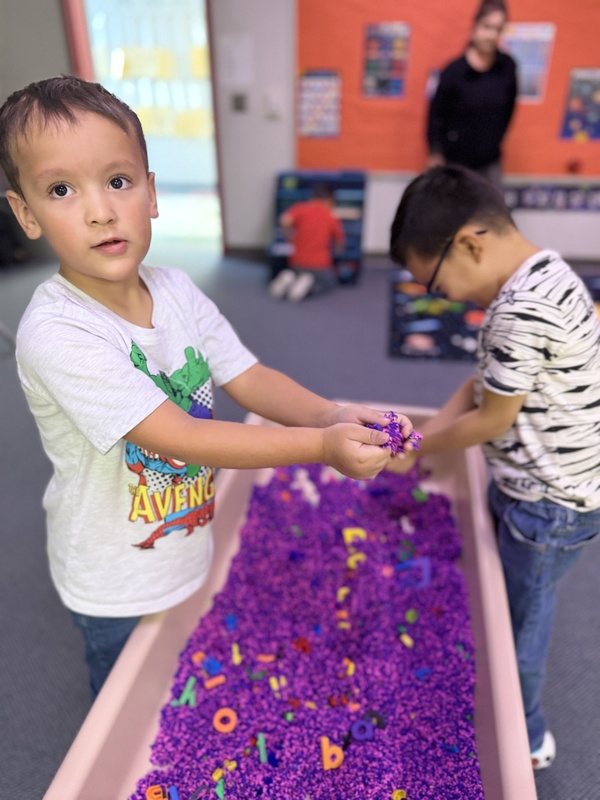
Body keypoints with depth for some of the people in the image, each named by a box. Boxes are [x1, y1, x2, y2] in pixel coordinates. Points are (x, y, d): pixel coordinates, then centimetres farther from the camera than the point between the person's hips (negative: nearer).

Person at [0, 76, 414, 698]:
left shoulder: (176, 291, -10)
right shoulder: (55, 333, -30)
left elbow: (247, 378, -8)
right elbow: (177, 436, -33)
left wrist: (333, 416, -25)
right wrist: (322, 446, -35)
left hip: (193, 556, 5)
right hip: (118, 595, -5)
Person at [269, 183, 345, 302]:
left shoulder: (300, 208, 3)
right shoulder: (332, 217, 4)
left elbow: (285, 221, -15)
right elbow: (339, 246, 8)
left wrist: (291, 237, 2)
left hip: (297, 262, 2)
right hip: (320, 265, -2)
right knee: (330, 281, 27)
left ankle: (287, 279, -5)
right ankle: (309, 285, -9)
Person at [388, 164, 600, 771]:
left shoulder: (523, 309, -30)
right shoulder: (537, 275, 2)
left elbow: (490, 419, -21)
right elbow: (481, 383, 4)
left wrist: (413, 448, -7)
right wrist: (421, 438, -3)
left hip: (548, 505, -9)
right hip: (537, 487, 9)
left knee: (517, 619, 14)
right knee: (506, 604, 24)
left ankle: (522, 740, 42)